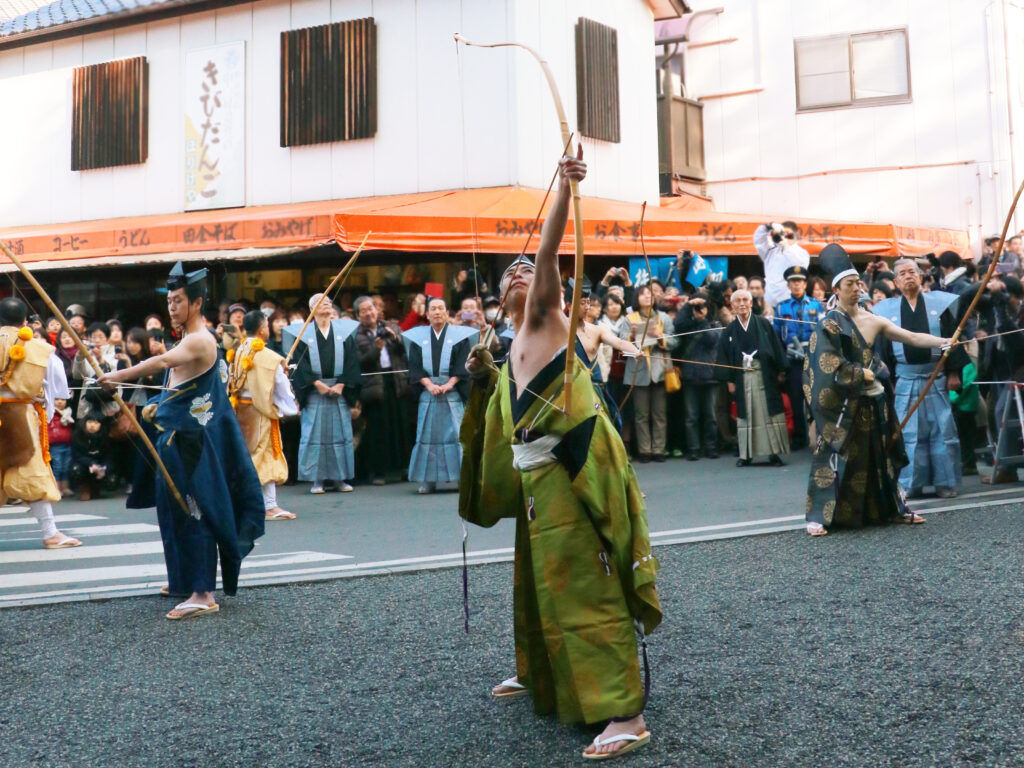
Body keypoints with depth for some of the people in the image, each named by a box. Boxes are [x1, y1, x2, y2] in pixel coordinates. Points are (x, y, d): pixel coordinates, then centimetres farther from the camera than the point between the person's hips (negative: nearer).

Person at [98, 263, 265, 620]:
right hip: (177, 434, 10)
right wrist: (161, 404, 15)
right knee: (178, 507, 17)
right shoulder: (190, 339, 16)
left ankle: (203, 594, -10)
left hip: (189, 439, -10)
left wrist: (119, 376, -45)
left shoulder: (200, 340, -17)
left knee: (193, 510, -11)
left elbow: (164, 361, -37)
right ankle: (187, 580, 31)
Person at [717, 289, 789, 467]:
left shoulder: (763, 324, 3)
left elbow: (776, 347, 3)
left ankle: (774, 452, 4)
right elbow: (724, 355, 7)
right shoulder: (729, 330, 6)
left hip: (764, 374, -1)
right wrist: (729, 380, 1)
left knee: (770, 413, -1)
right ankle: (746, 454, 8)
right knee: (745, 415, 3)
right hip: (742, 377, 1)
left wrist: (780, 372, -2)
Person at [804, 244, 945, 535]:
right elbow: (831, 366, -15)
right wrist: (864, 375, -9)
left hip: (873, 401, 6)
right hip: (843, 403, -6)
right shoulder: (830, 324, -9)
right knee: (834, 457, -8)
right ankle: (819, 517, -5)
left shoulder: (873, 320, 7)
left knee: (882, 455, 14)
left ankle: (895, 508, 26)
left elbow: (912, 338, 6)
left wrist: (945, 341, -5)